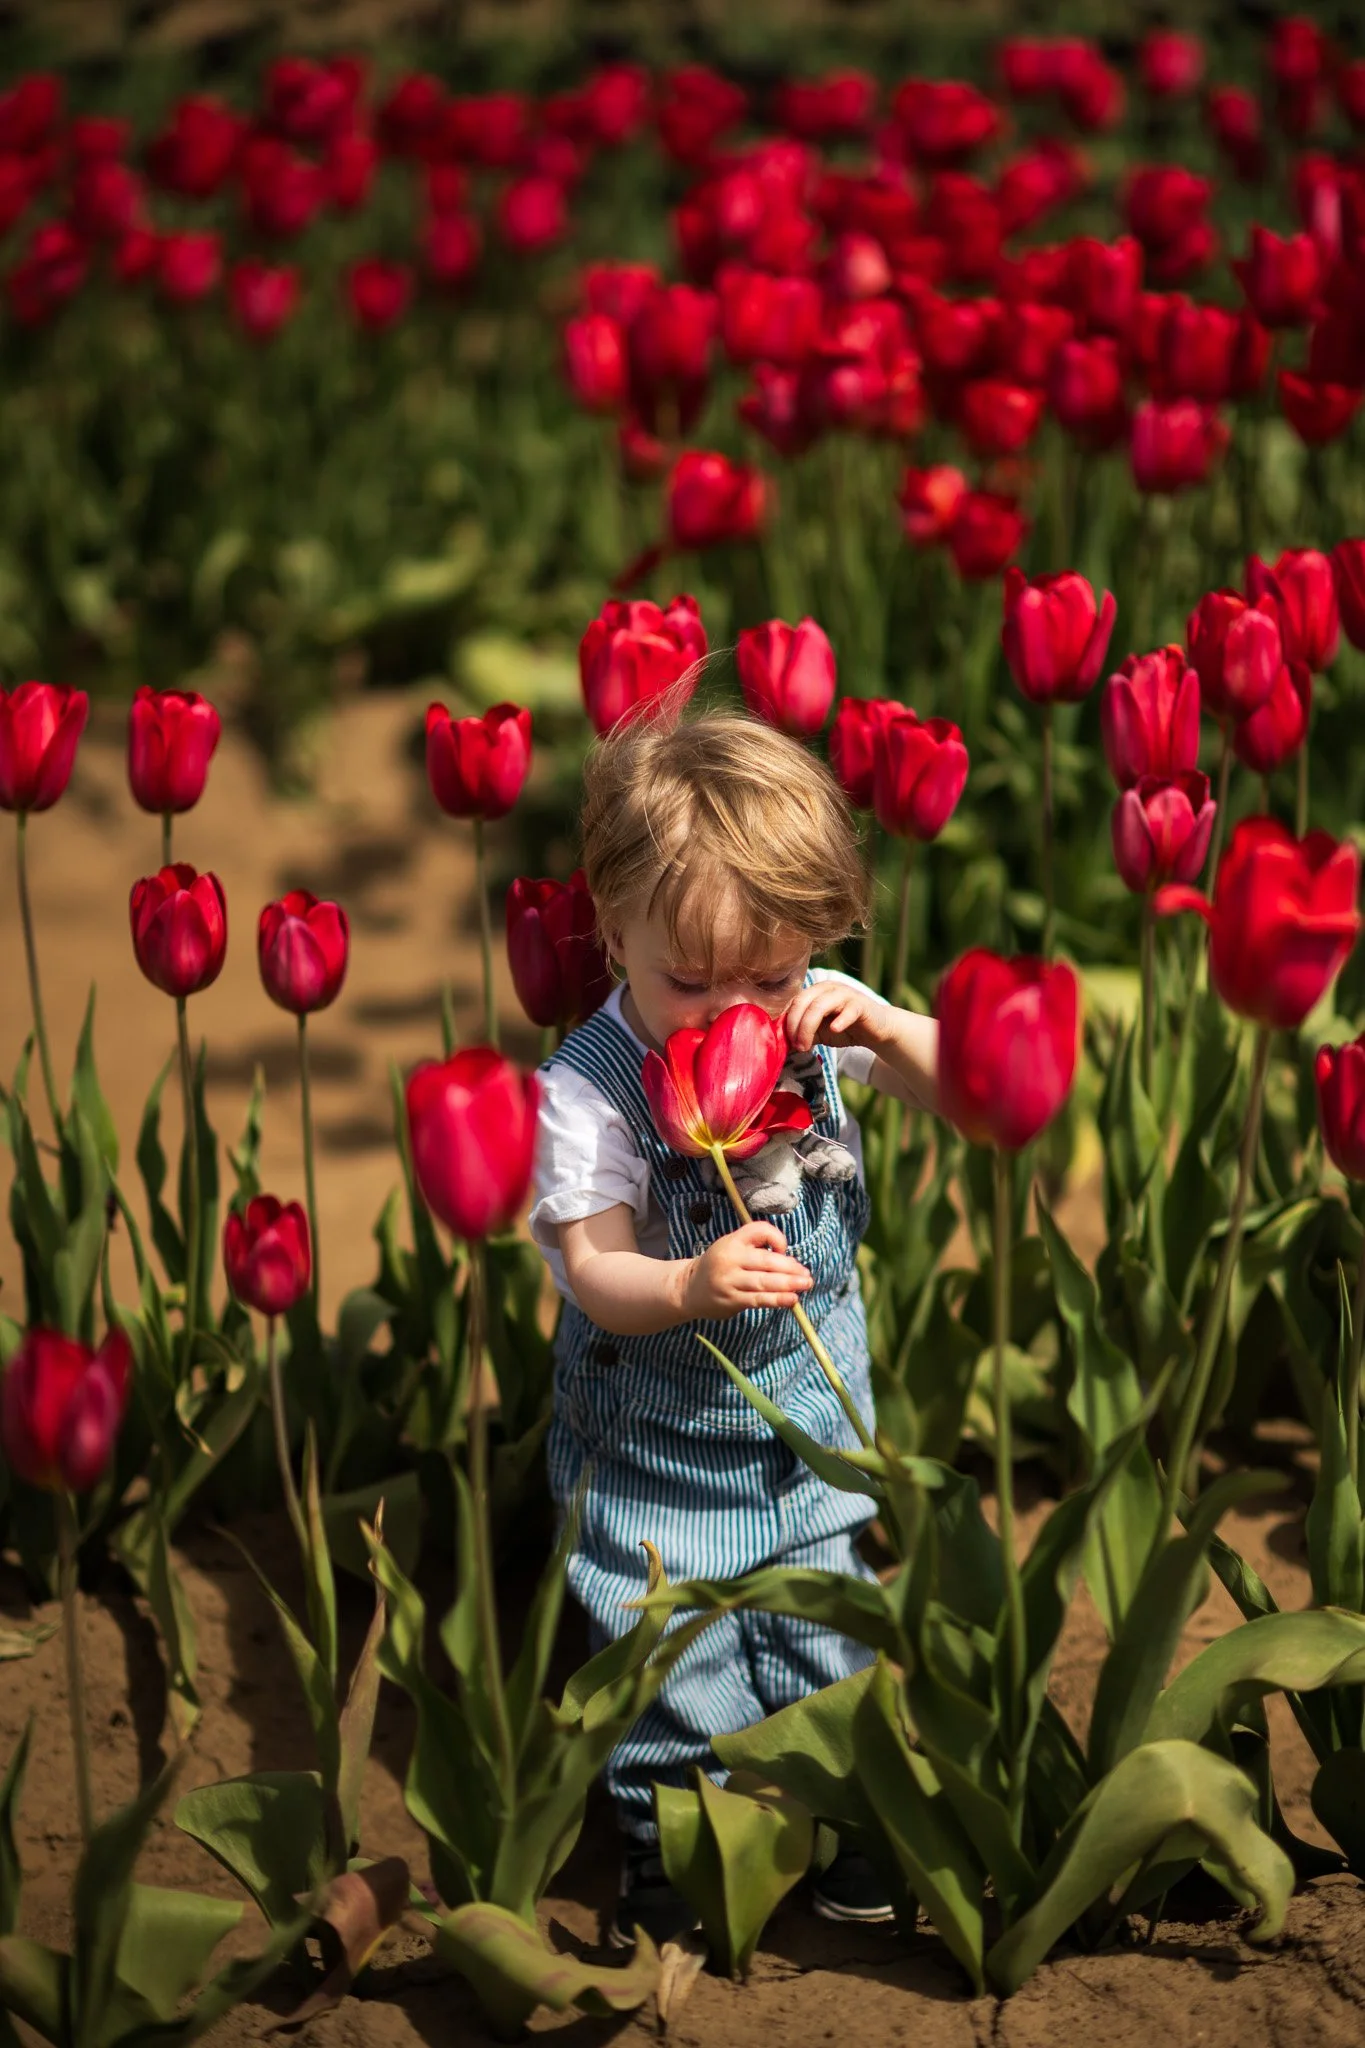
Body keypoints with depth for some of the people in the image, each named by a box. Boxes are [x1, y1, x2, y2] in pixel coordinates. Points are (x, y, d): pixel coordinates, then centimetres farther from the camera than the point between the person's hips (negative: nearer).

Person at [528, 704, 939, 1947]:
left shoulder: (821, 1023, -11)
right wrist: (687, 1288, -49)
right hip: (658, 1439, -4)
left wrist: (884, 1029, -25)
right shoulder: (589, 1089, -26)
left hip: (811, 1409, 4)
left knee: (823, 1629, 19)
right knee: (677, 1658, 7)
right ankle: (668, 1848, 29)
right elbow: (593, 1271, -27)